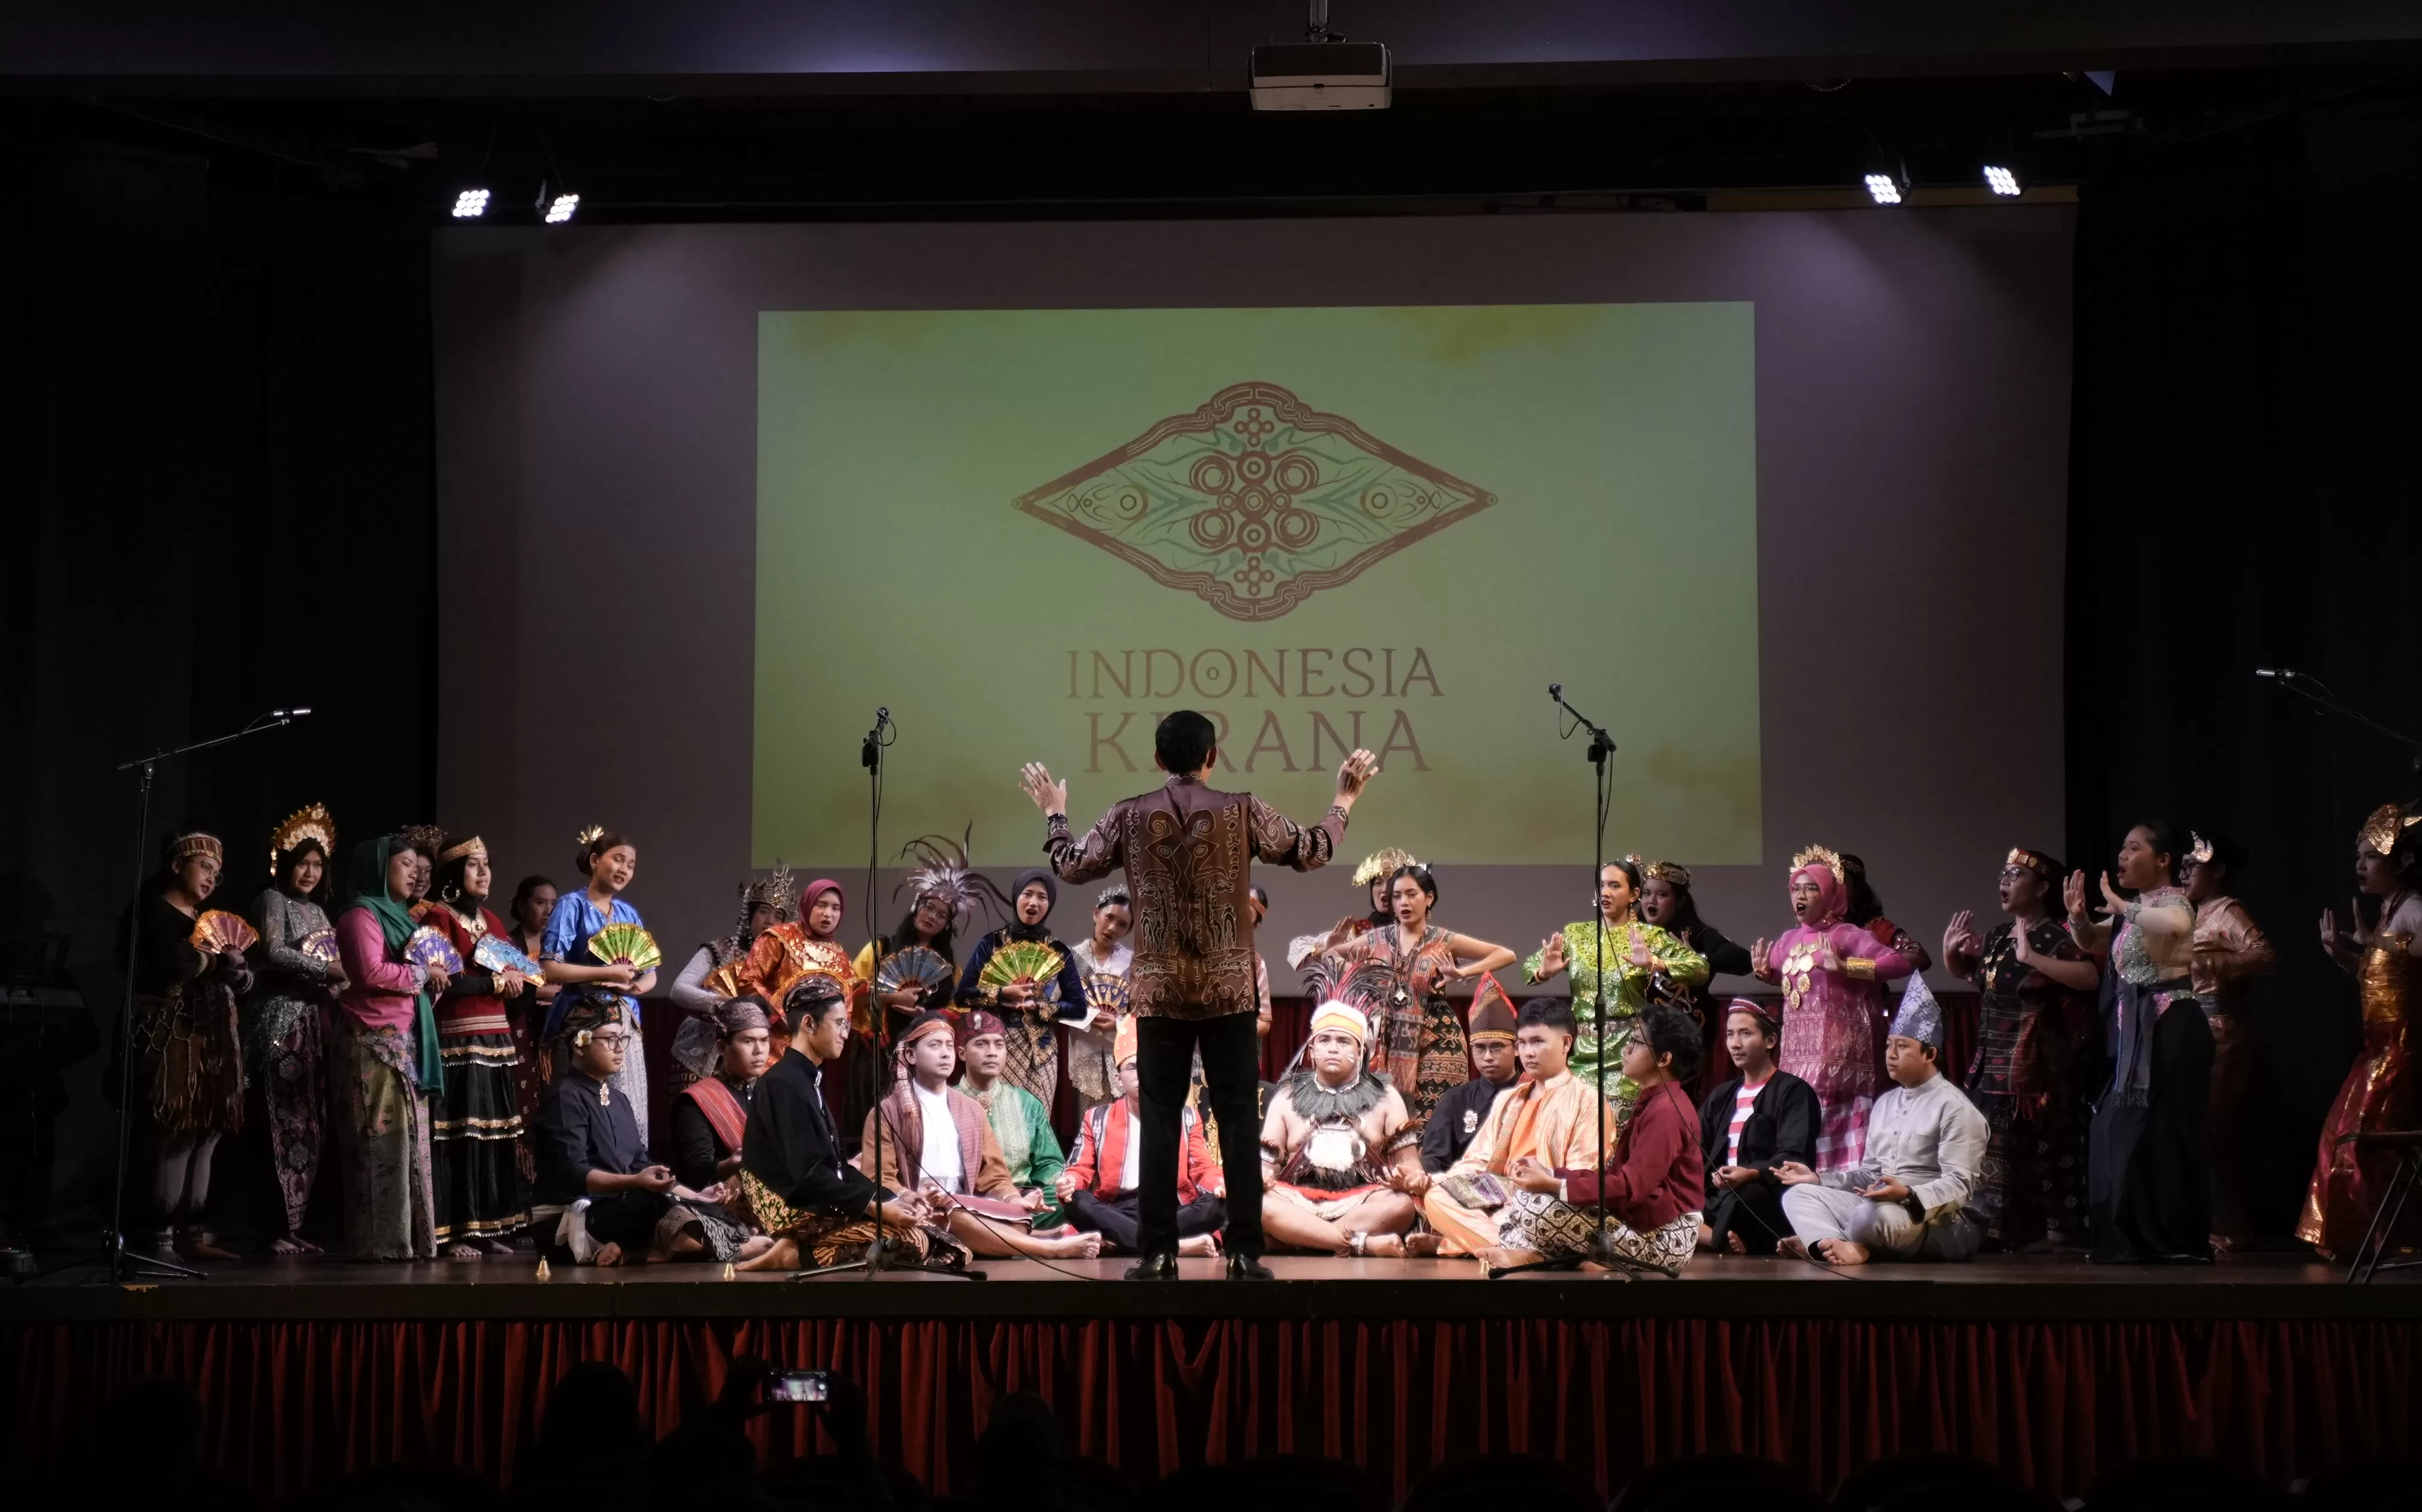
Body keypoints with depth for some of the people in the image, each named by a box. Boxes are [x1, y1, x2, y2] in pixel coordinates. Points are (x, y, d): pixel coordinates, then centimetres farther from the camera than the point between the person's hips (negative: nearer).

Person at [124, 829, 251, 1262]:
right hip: (173, 1035, -8)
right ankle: (163, 1236, -11)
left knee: (207, 1133, 3)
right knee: (178, 1134, -13)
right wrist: (211, 958, -1)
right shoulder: (154, 909, -3)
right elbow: (172, 965, -20)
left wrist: (235, 965, -5)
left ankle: (192, 1233, 6)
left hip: (213, 1037, 8)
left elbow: (243, 980, 18)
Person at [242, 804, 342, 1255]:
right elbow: (273, 954, -15)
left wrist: (341, 982, 1)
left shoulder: (318, 911, 22)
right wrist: (330, 970, -17)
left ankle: (292, 1224, 7)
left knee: (308, 1127, 4)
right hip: (280, 1022, -7)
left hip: (315, 1024, 7)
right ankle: (273, 1228, -8)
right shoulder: (272, 900, 0)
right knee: (281, 1125, -10)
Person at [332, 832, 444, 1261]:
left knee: (409, 1138, 6)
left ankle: (409, 1236, 7)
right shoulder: (362, 914, -6)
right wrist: (422, 973, -9)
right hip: (376, 1042, -10)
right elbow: (370, 972, -20)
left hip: (405, 1040, 10)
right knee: (384, 1139, -11)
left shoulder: (397, 916, 23)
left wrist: (433, 978, 7)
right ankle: (381, 1240, -11)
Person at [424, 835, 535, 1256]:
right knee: (457, 1135, -9)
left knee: (496, 1135, 6)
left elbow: (513, 978, 23)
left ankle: (488, 1228, 11)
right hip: (457, 1041, -8)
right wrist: (496, 982, -7)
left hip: (496, 1040, 8)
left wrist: (517, 977, 1)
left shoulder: (492, 920, 19)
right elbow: (444, 981, -15)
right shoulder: (438, 917, -5)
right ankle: (452, 1232, -6)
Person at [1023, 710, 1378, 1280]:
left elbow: (1072, 867, 8)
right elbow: (1312, 852, 5)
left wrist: (1054, 814, 25)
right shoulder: (1242, 811, -3)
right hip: (1228, 988, -1)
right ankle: (1245, 1253, 2)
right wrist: (1344, 800, 20)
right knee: (1238, 1120, 3)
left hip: (1160, 990, 1)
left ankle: (1159, 1253, 2)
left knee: (1160, 1121, 4)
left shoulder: (1130, 816, -1)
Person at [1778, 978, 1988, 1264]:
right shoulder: (1885, 1103, 20)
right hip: (1879, 1207, 9)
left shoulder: (1954, 1107, -9)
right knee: (1799, 1194, -4)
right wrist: (1818, 1178, 8)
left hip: (1939, 1222, -9)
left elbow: (1959, 1186, -17)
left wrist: (1908, 1196, -34)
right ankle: (1839, 1246, -33)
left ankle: (1822, 1239, -12)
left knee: (1873, 1216, -41)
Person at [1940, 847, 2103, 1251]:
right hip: (1992, 1064, 8)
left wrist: (2032, 958, -31)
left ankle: (2054, 1231, 0)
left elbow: (2091, 976, -28)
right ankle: (1997, 1230, 15)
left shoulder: (2056, 938, -11)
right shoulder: (1996, 937, 13)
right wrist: (1950, 951, 9)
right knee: (1992, 1146, 8)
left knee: (2038, 1146, -6)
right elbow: (1964, 970, 31)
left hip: (2038, 1065, -8)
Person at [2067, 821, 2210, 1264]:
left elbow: (2178, 924, -36)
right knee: (2122, 1135, 11)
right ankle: (2137, 1240, 18)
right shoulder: (2135, 909, 16)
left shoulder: (2172, 901, -11)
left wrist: (2121, 907, -26)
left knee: (2161, 1136, -8)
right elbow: (2090, 943, 25)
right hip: (2136, 1033, 10)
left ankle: (2179, 1244, -2)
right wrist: (2078, 916, 4)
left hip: (2170, 1031, -10)